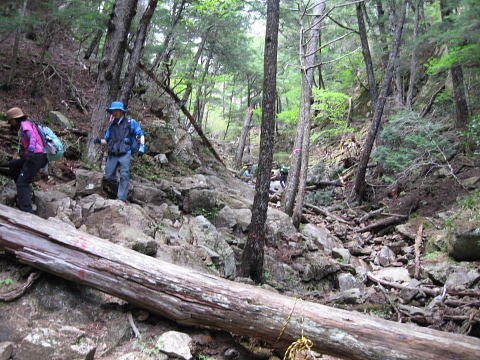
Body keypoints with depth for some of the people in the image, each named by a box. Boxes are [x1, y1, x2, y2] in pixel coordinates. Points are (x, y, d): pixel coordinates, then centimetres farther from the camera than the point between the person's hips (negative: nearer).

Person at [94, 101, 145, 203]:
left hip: (125, 154, -5)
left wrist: (142, 146, -8)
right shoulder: (112, 125, 20)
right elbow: (107, 140, 23)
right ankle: (120, 192, 19)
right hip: (113, 155, 5)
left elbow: (141, 134, 7)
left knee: (124, 176, -16)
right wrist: (99, 140, 1)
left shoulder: (130, 122, 9)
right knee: (108, 177, 0)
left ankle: (122, 199, -19)